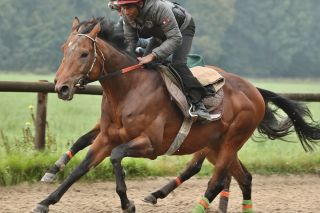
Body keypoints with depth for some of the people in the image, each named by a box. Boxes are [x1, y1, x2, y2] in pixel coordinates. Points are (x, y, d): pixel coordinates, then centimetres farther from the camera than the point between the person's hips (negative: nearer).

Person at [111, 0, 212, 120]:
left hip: (183, 28, -7)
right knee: (144, 64, -1)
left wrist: (153, 55, -48)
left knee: (178, 64, -26)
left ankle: (198, 104, -26)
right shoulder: (127, 15, -23)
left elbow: (175, 38, -42)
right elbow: (130, 41, -13)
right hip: (160, 33, 7)